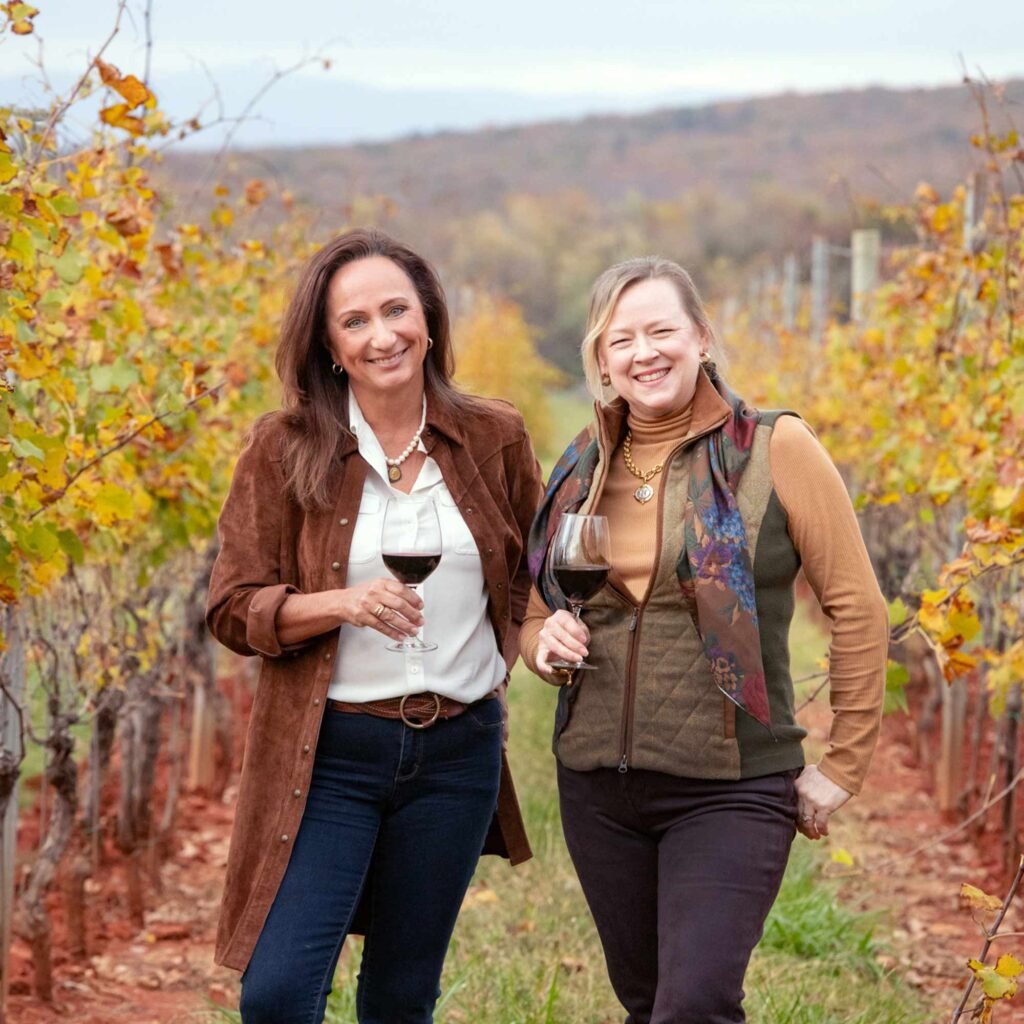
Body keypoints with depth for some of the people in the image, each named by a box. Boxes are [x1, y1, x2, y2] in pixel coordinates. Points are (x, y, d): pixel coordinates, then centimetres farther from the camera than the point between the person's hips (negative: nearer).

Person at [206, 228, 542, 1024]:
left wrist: (500, 656, 8)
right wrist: (341, 604, -21)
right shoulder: (287, 449, -6)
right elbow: (233, 608, -6)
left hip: (459, 751, 2)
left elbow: (532, 573, 20)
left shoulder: (495, 441, 2)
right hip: (327, 752, -2)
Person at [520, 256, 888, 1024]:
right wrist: (548, 642, -6)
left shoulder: (774, 449, -7)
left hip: (731, 788, -5)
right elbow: (535, 614, 18)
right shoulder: (583, 469, 8)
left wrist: (843, 766, -5)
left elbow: (857, 610, -5)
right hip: (597, 785, 5)